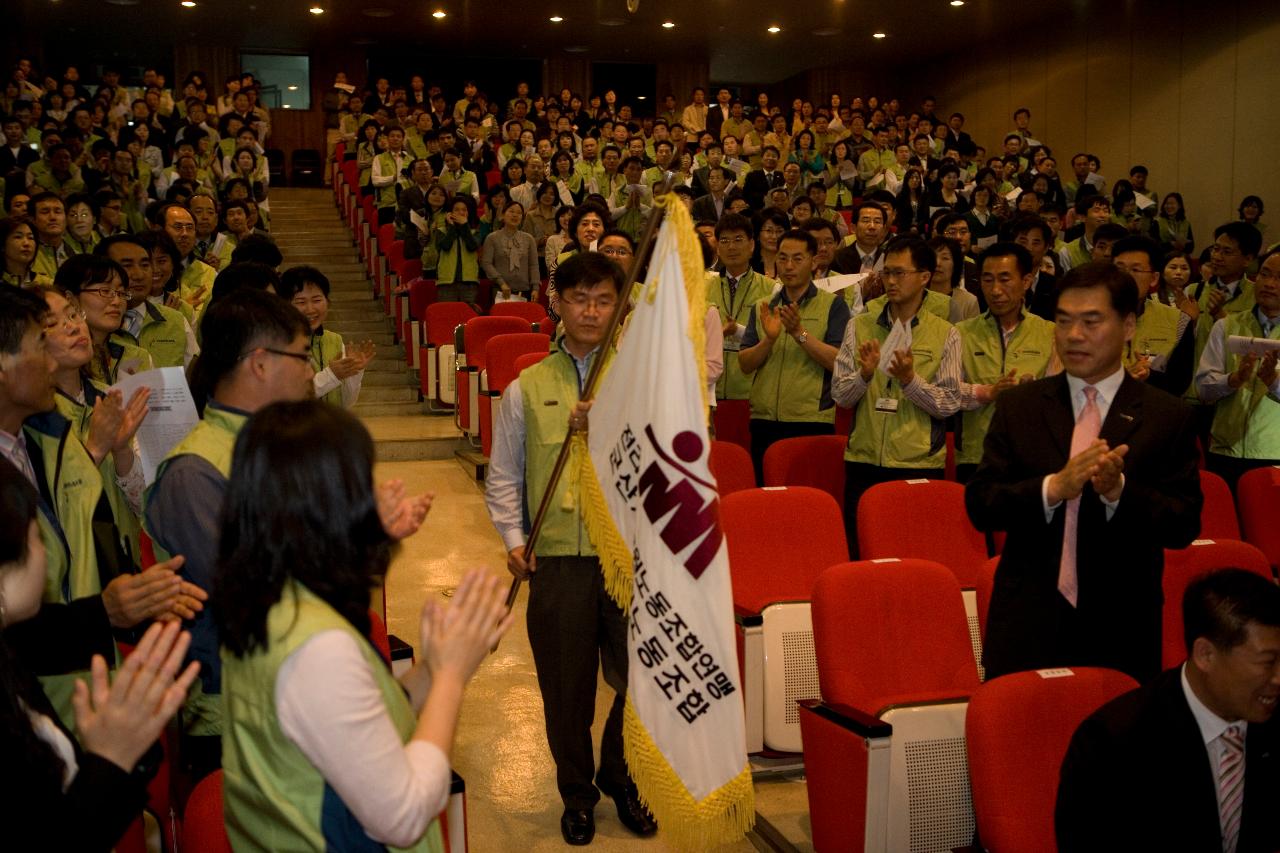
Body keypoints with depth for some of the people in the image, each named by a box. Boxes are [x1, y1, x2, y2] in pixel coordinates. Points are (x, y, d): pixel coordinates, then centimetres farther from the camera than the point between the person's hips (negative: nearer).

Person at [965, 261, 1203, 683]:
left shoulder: (1167, 417, 2)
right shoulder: (1018, 405, 5)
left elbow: (1184, 526, -2)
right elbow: (979, 505, -2)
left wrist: (1119, 490, -20)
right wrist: (1054, 487, -19)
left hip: (1121, 632, 0)